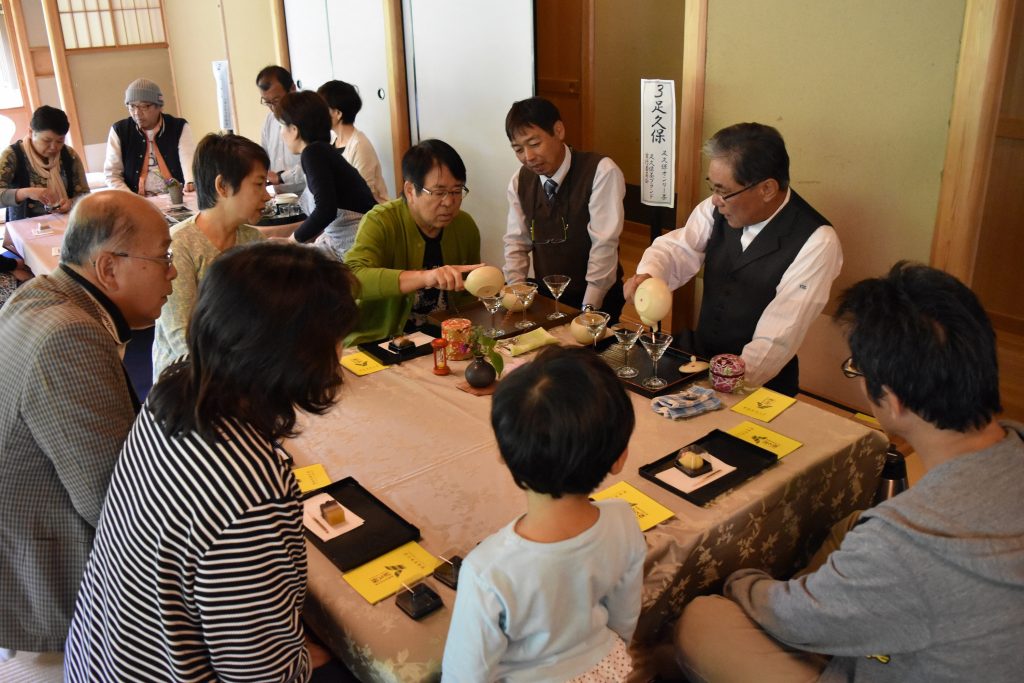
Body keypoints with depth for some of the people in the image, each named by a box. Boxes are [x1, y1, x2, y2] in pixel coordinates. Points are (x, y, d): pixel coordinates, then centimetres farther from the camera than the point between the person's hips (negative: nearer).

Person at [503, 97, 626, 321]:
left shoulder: (602, 172, -14)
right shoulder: (520, 181, 4)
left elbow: (604, 245, -18)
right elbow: (516, 242, 9)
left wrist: (588, 310, -21)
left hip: (596, 301, -5)